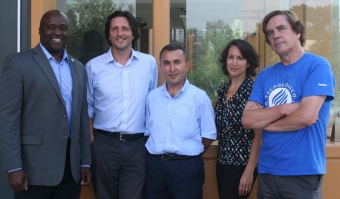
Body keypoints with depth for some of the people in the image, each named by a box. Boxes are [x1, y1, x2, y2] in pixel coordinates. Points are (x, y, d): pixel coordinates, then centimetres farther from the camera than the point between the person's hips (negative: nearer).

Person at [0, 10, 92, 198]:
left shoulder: (78, 68, 13)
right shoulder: (18, 63, -4)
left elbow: (82, 116, 14)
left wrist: (85, 161, 10)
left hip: (71, 165, 5)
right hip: (35, 165, -5)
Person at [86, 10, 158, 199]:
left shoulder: (149, 63, 2)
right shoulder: (93, 66, 0)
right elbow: (88, 107, 8)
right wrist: (91, 140, 1)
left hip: (138, 145, 0)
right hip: (104, 144, 1)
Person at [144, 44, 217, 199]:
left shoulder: (199, 97, -5)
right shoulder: (152, 97, 7)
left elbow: (209, 135, -2)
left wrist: (189, 154, 1)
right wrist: (160, 153, 6)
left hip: (187, 167, -3)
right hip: (154, 165, 4)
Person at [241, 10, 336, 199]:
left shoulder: (318, 66, -8)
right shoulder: (265, 75, 8)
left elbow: (306, 116, -20)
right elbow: (247, 120, 0)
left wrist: (264, 122, -5)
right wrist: (284, 108, -16)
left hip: (302, 172, -5)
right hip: (267, 170, 5)